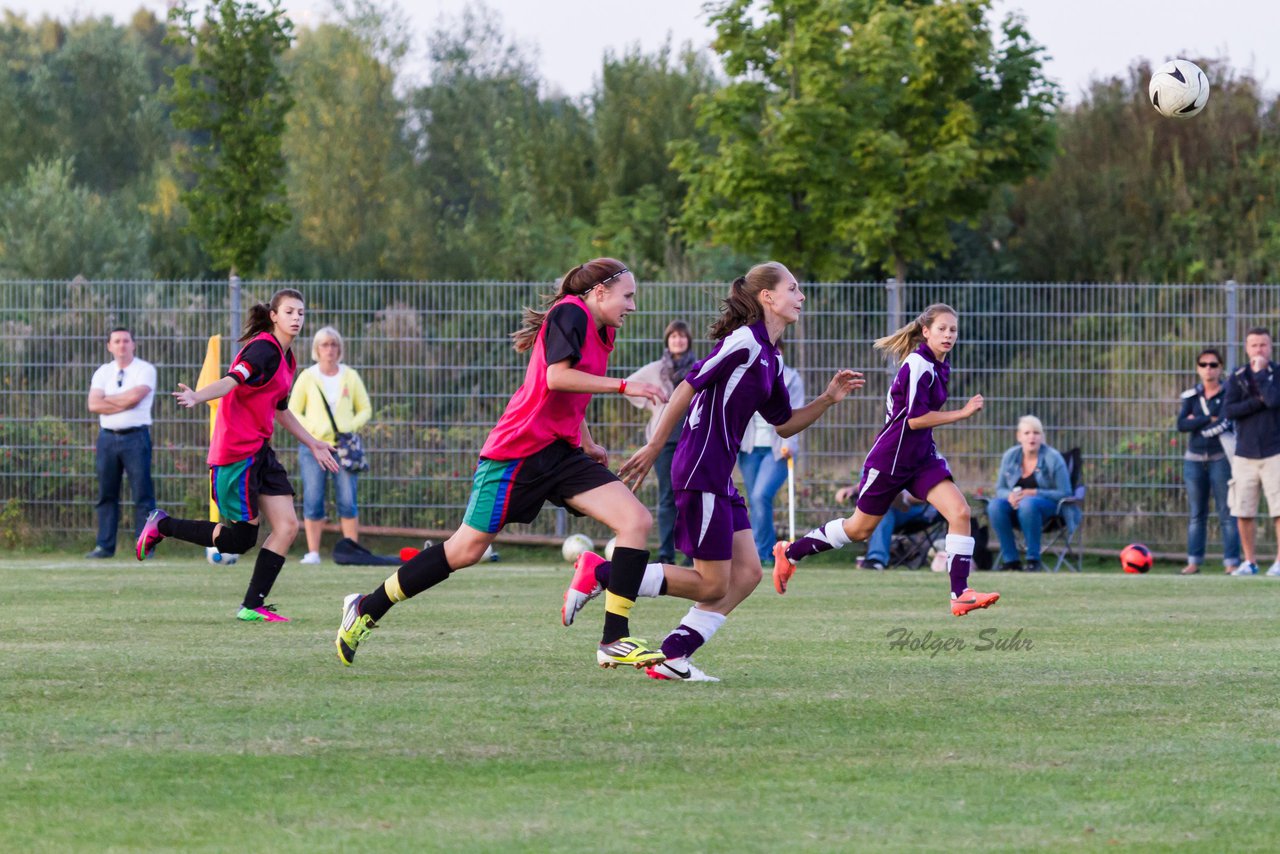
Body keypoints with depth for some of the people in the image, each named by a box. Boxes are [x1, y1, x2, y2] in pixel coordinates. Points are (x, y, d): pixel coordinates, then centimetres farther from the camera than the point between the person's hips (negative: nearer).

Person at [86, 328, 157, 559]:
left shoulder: (145, 370, 0)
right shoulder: (103, 373, 10)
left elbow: (135, 396, -17)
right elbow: (94, 405, -3)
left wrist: (108, 399, -4)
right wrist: (124, 403, -9)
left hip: (135, 437, -4)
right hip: (107, 436, 4)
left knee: (142, 494, -5)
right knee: (106, 494, 5)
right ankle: (104, 546, 9)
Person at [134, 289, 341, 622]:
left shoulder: (286, 359, 15)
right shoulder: (263, 348, -13)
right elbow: (232, 381, -29)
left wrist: (313, 444, 37)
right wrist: (197, 397, -48)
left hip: (260, 451, 9)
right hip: (236, 453, -9)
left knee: (287, 526, 0)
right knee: (241, 539, -6)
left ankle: (252, 607, 3)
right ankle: (162, 525, 12)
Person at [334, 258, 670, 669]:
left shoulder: (599, 331, 17)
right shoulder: (570, 312, -10)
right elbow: (556, 376, -25)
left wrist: (588, 445, 28)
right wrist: (623, 386, -22)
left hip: (560, 451, 9)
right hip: (519, 449, -9)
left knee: (637, 520, -9)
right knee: (467, 549, -4)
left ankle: (615, 642, -12)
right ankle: (366, 608, 12)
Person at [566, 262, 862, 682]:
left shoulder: (771, 359, 15)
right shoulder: (745, 342, -14)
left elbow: (784, 424, 24)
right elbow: (688, 387, -15)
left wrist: (829, 398, 11)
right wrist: (654, 447, -14)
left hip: (720, 477, 10)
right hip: (700, 473, -10)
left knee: (747, 573, 3)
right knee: (712, 585, -7)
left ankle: (671, 657, 4)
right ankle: (598, 572, -2)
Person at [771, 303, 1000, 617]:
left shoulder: (938, 366, 8)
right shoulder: (917, 365, -20)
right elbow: (915, 418, -24)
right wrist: (962, 413, -21)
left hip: (921, 456, 8)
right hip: (890, 458, -8)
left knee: (960, 512, -13)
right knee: (860, 528, 6)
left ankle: (960, 594, -14)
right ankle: (789, 552, 27)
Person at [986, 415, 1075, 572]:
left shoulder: (1053, 458, -7)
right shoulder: (1010, 456, 4)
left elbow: (1064, 493, -9)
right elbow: (1000, 489, 10)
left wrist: (1034, 493, -20)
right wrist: (1009, 495, -16)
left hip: (1050, 508, -4)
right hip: (1015, 504, 4)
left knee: (1028, 503, -39)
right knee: (995, 505, -29)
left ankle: (1033, 559, -30)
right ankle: (1010, 559, -24)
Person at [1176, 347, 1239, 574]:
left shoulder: (1228, 393, -3)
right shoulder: (1192, 395, 8)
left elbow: (1225, 423, -16)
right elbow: (1181, 425, -4)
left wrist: (1196, 421, -6)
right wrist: (1210, 419, -12)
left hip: (1220, 459, -4)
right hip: (1194, 459, 4)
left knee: (1227, 512, -6)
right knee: (1197, 513, 6)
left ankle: (1231, 562, -6)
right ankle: (1194, 561, 8)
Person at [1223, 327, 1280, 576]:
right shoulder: (1237, 377, 8)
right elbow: (1228, 410, -5)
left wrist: (1260, 372, -10)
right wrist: (1259, 402, -13)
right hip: (1245, 453, 3)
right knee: (1243, 513, 2)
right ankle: (1250, 562, 12)